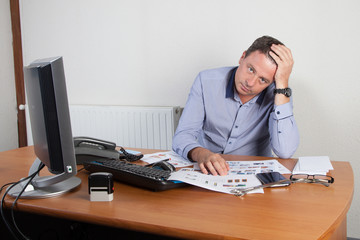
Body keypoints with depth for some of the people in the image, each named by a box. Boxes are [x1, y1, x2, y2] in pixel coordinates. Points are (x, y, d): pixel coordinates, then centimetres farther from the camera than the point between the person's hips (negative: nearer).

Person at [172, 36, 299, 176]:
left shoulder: (278, 96, -10)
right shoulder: (206, 81, -8)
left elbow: (285, 152, -25)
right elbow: (182, 137, -12)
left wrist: (282, 84, -25)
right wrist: (202, 154, -36)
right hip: (208, 172, 1)